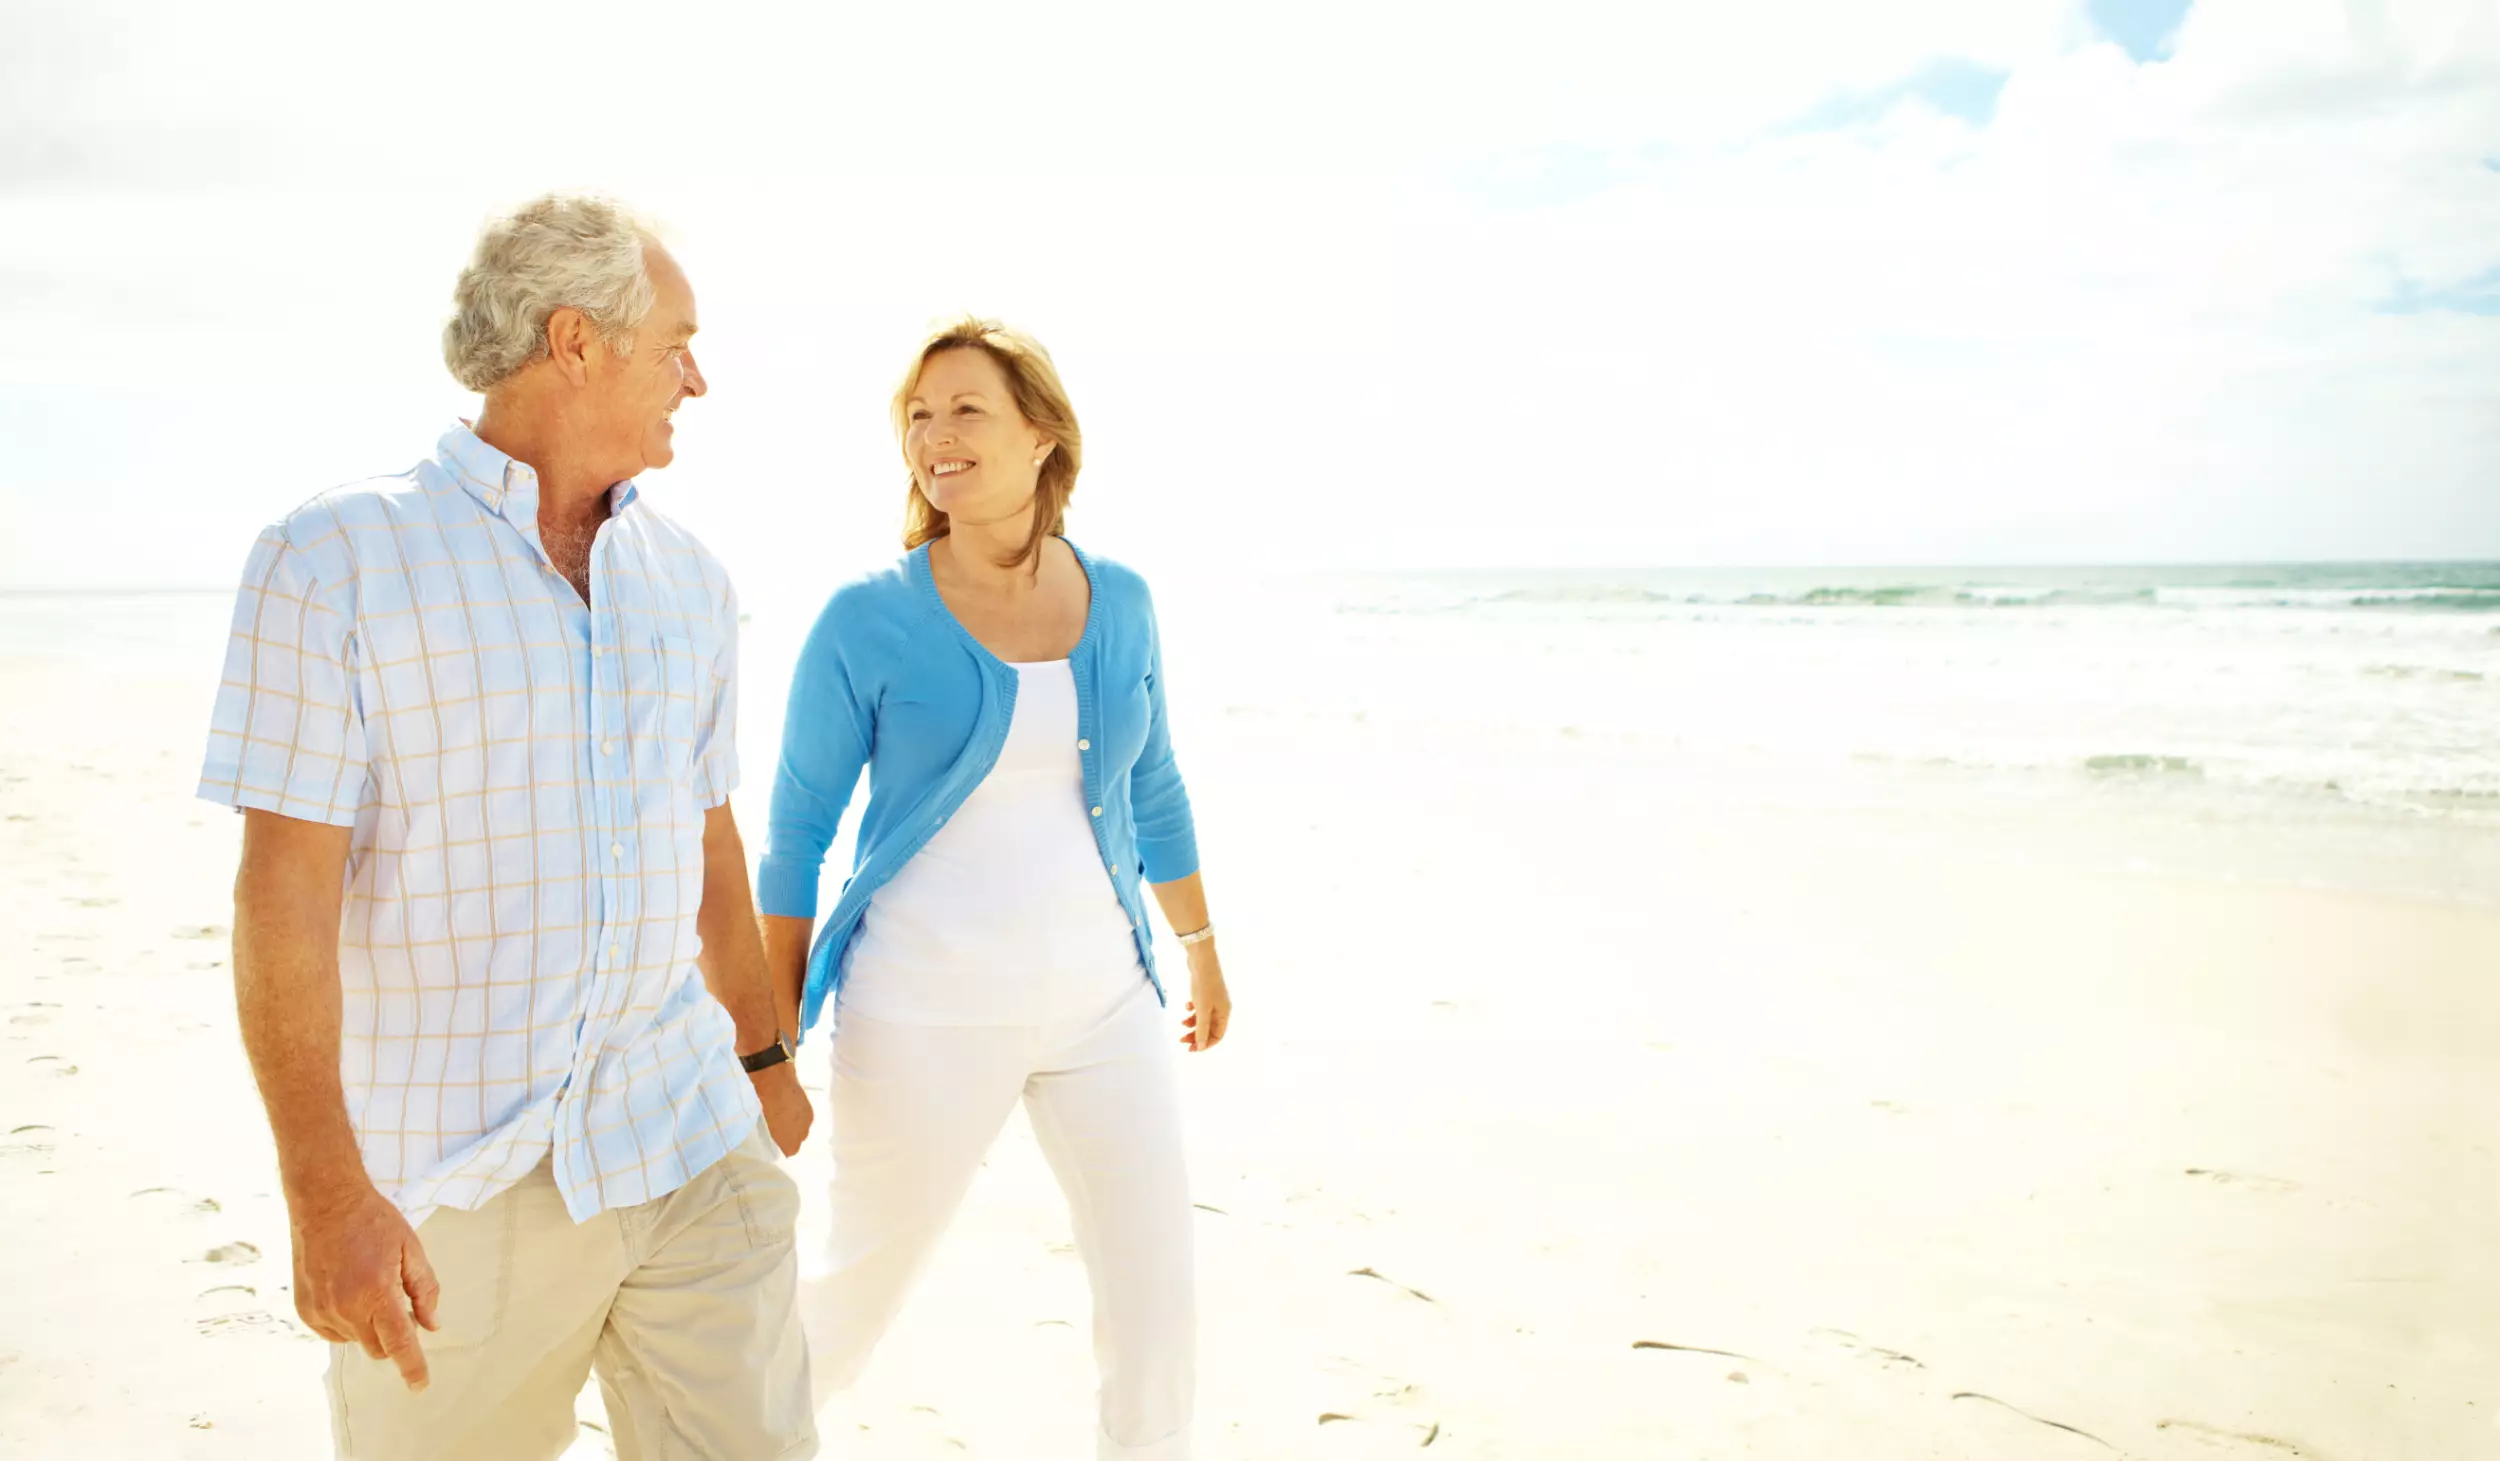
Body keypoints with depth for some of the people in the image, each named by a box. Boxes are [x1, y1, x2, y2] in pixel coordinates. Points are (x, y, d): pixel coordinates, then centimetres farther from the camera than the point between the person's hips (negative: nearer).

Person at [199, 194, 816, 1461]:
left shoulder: (687, 581, 8)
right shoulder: (335, 560, -7)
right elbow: (285, 888, -12)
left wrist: (763, 1054, 24)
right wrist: (323, 1192, -17)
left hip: (689, 1144, 4)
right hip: (449, 1180, -4)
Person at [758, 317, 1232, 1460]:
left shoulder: (1118, 603, 3)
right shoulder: (868, 620, -8)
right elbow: (797, 832, -2)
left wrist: (1201, 948, 22)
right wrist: (772, 1030, -2)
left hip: (1101, 999, 3)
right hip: (924, 1012, -3)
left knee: (1157, 1299, 5)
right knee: (859, 1293, 13)